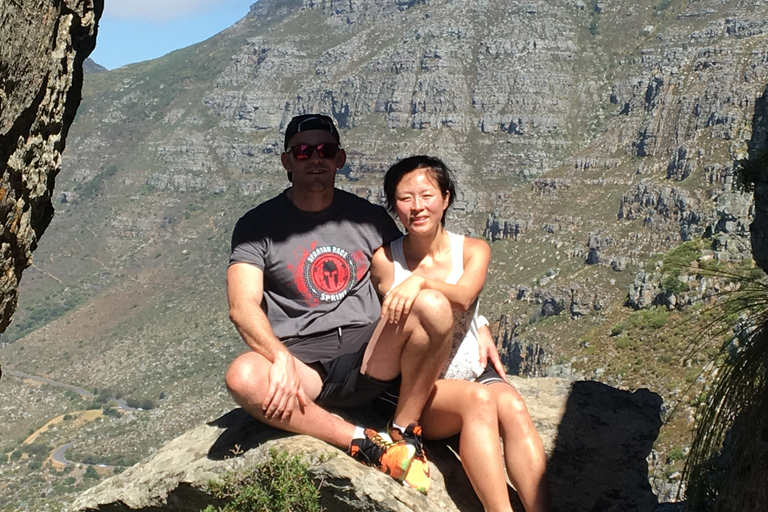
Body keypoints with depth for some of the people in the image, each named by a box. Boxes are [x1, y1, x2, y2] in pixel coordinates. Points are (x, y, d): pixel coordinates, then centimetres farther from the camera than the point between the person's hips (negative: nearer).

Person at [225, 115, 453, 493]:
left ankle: (405, 434, -11)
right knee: (242, 377, -34)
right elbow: (242, 306, -9)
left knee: (433, 305, -26)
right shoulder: (258, 225, 3)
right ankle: (368, 445, -22)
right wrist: (282, 358, -28)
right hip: (304, 367, -1)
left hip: (369, 357, 2)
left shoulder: (369, 217, 12)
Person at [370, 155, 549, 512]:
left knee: (513, 407, -30)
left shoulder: (473, 251, 1)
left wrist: (421, 280, -39)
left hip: (475, 373, 2)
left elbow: (464, 296, -19)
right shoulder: (385, 260, -2)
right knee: (479, 399, -33)